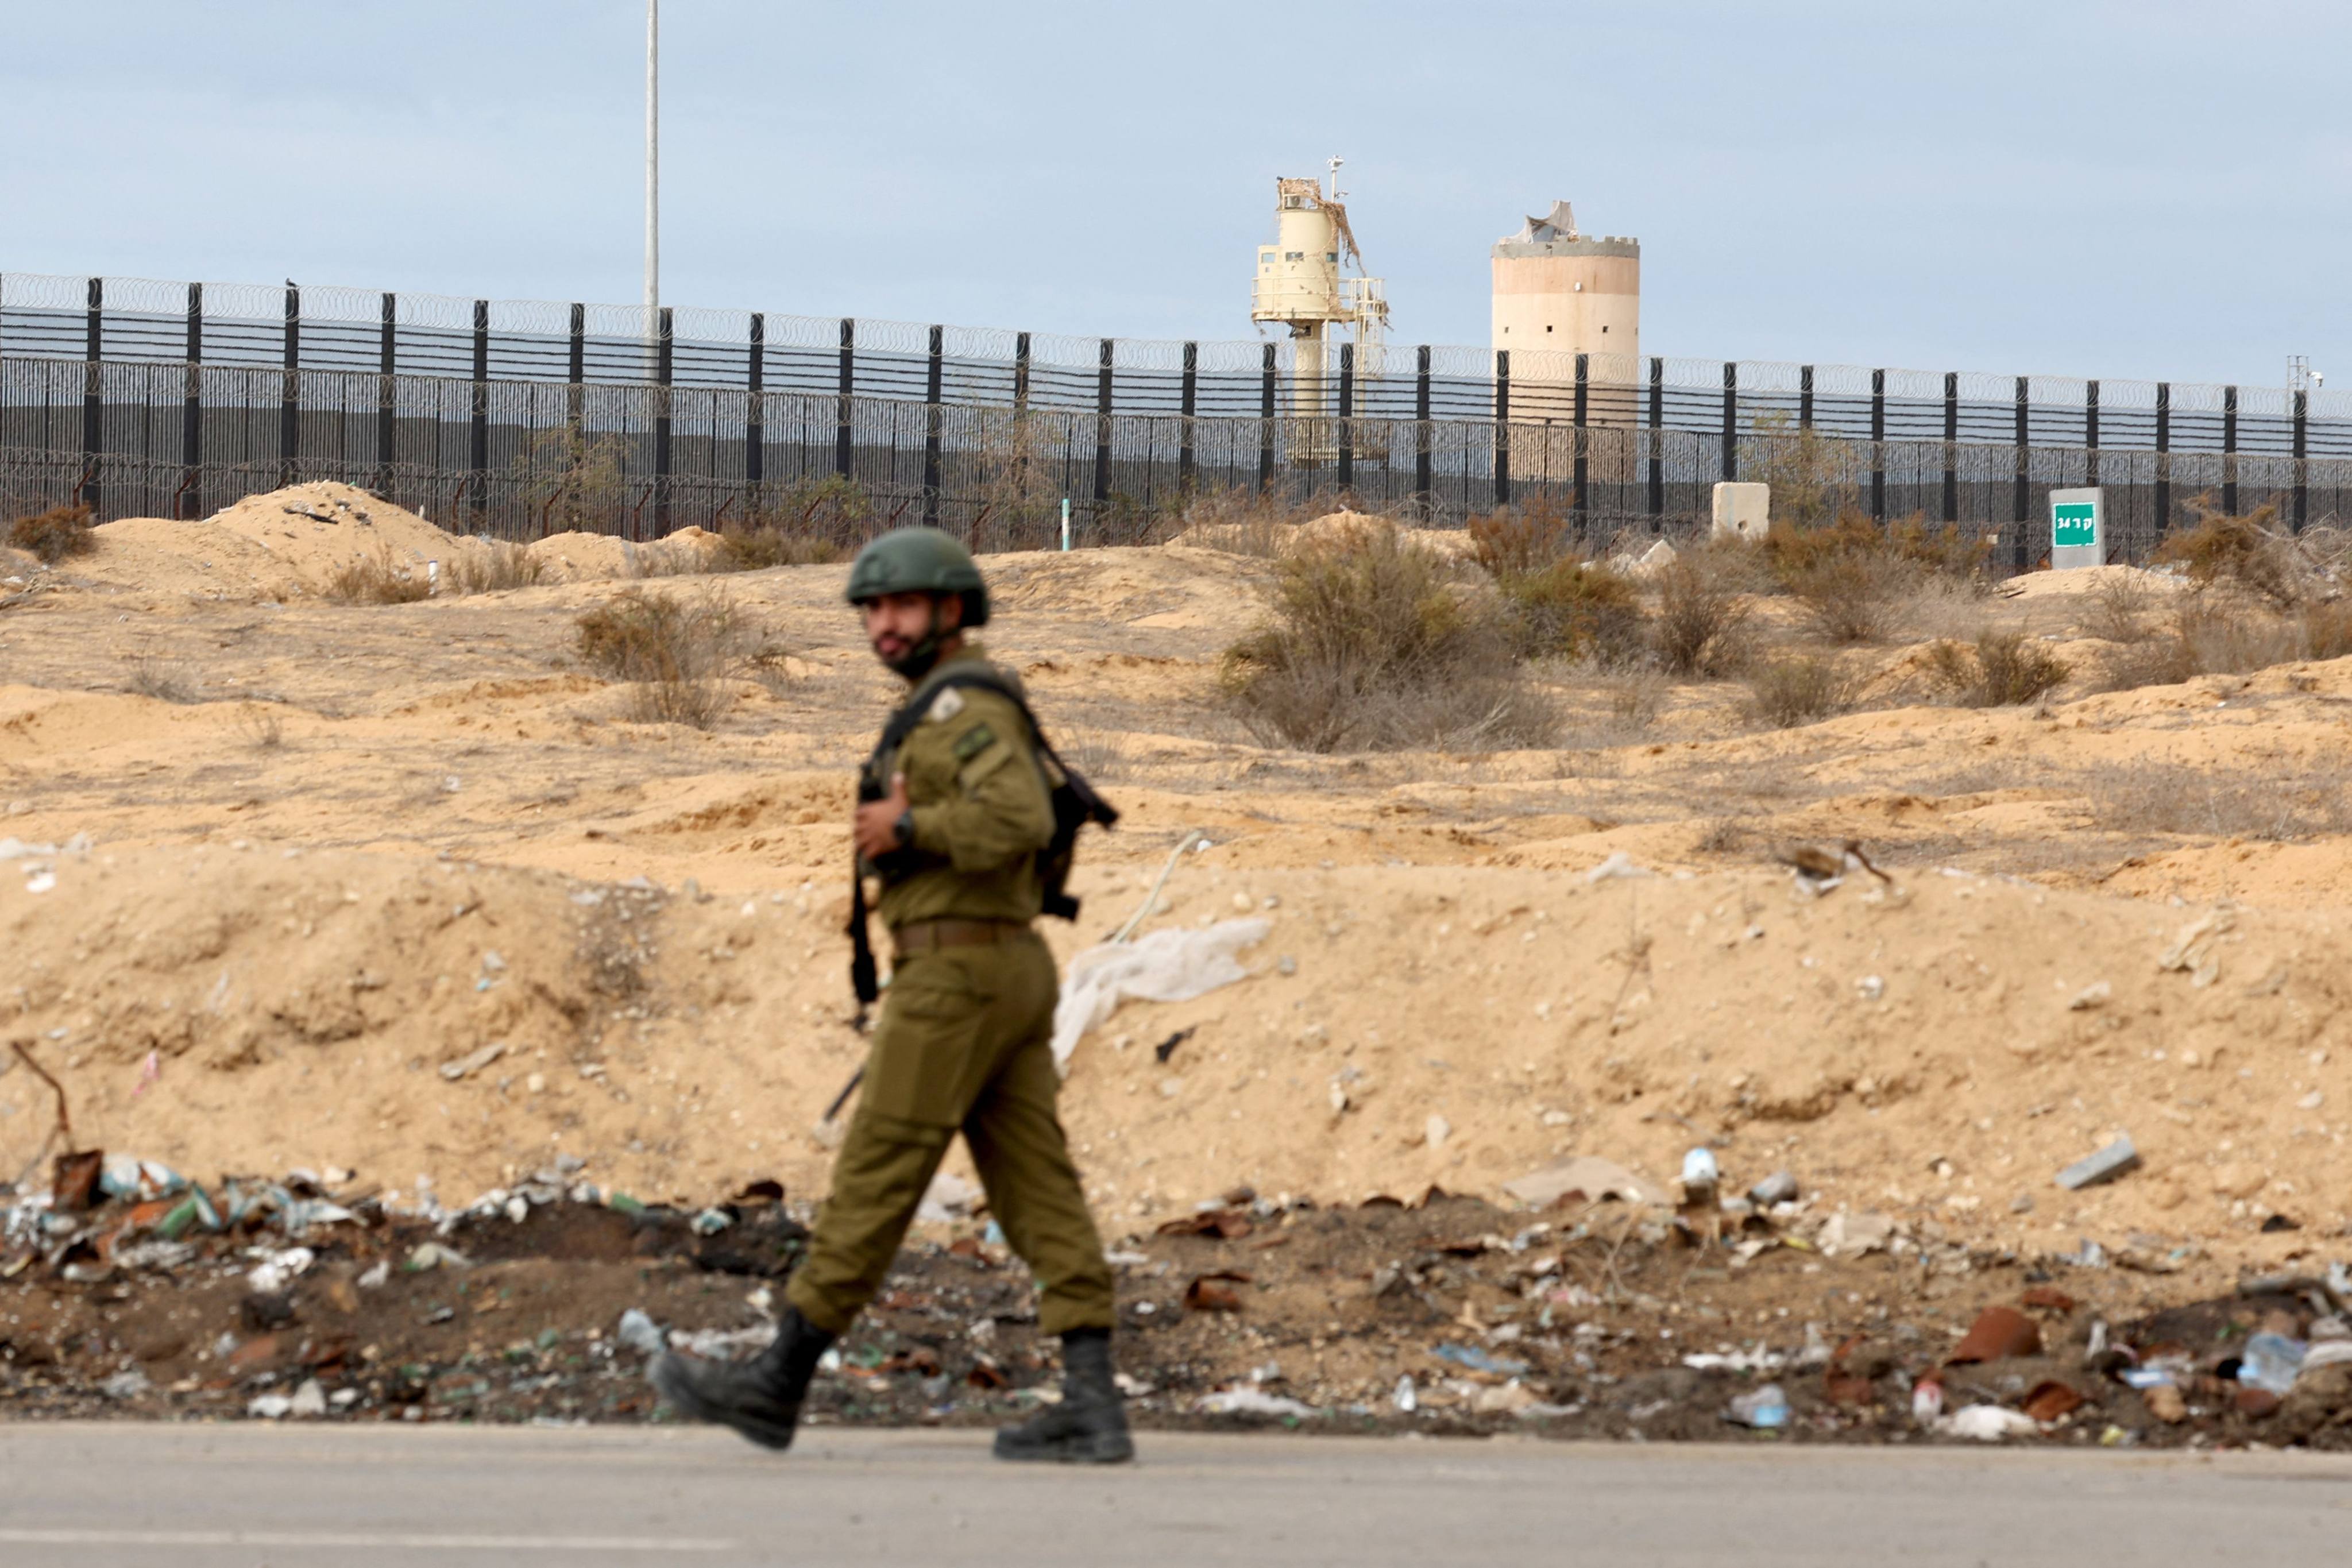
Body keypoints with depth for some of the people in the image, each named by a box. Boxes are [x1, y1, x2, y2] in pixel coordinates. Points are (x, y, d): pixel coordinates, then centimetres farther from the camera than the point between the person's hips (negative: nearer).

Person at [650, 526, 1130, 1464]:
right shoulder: (953, 717, 20)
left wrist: (906, 827, -18)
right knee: (1037, 1192, 3)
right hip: (1012, 975, 10)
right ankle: (1091, 1409, -4)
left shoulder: (966, 706, -13)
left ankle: (779, 1385, 5)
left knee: (874, 1178, -2)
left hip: (955, 979, -10)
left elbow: (1022, 822, -29)